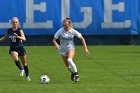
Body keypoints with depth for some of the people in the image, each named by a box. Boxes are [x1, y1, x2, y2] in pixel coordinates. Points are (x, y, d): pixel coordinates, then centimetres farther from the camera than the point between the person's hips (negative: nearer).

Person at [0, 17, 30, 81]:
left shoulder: (20, 30, -11)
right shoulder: (9, 31, 0)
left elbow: (24, 38, -26)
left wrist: (18, 36, -43)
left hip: (20, 48, -1)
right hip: (13, 49, 1)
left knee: (24, 62, 9)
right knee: (15, 58, -31)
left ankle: (27, 76, 29)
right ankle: (21, 69, -11)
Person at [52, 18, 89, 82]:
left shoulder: (73, 31, -9)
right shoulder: (60, 31, -10)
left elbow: (82, 38, 1)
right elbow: (54, 40, -6)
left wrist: (85, 48, -3)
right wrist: (56, 44, -29)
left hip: (71, 48, -2)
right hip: (63, 49, 2)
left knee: (69, 60, -32)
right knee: (68, 66, 10)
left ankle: (76, 74, -23)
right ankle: (73, 73, 42)